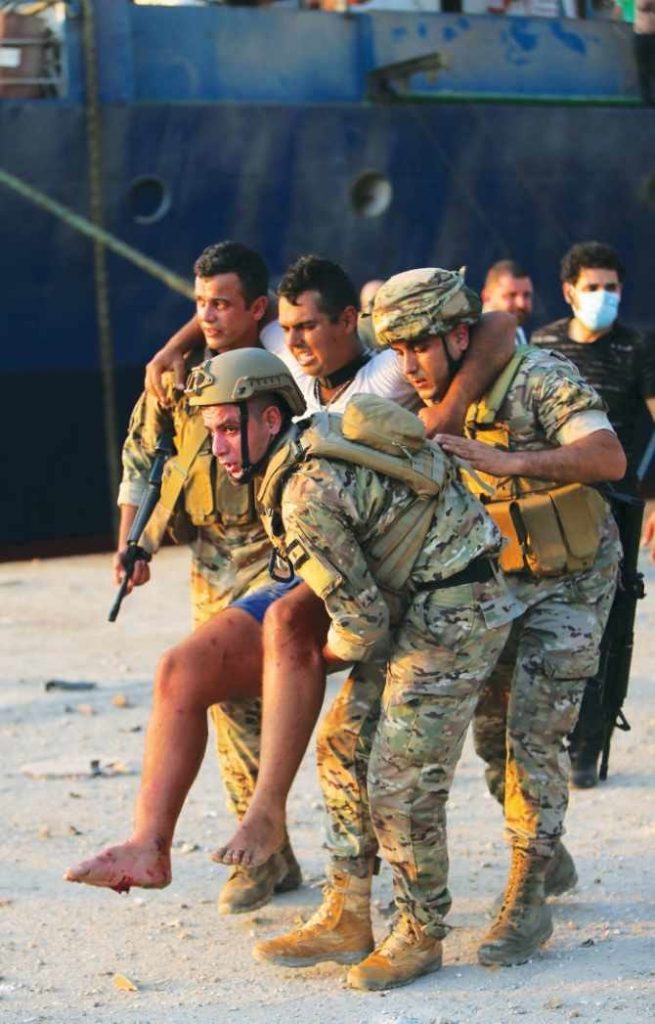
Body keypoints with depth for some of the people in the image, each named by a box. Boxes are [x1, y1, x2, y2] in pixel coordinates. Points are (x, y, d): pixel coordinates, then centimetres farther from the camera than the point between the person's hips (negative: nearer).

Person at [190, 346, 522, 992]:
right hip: (423, 608, 11)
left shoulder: (304, 500, -23)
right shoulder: (317, 437, 6)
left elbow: (362, 620, -19)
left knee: (402, 785, -6)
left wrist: (329, 656, 3)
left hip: (451, 619, -11)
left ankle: (420, 937, 10)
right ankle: (347, 920, 16)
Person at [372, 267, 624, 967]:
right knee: (491, 731, 9)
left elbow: (609, 458, -35)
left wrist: (503, 460, -44)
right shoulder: (427, 406, -2)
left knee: (531, 736, -14)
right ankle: (548, 858, 31)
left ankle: (527, 903, -7)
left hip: (569, 581, -7)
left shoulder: (539, 380, -22)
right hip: (493, 581, 7)